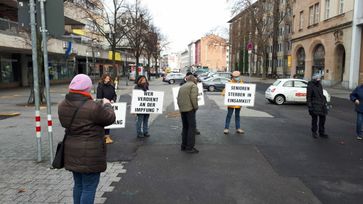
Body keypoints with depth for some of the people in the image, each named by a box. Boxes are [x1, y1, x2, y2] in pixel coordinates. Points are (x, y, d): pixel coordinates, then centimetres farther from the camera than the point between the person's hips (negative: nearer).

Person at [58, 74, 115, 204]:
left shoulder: (63, 105, 1)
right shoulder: (93, 107, -23)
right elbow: (110, 118, -9)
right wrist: (106, 105, 11)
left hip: (72, 153, 8)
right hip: (90, 154, -8)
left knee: (78, 184, 23)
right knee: (89, 187, 5)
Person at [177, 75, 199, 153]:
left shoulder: (182, 87, 22)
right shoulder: (193, 86, -1)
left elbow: (178, 99, 17)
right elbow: (193, 97, -16)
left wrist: (181, 107, 18)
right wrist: (196, 107, -7)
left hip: (182, 109, 8)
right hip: (190, 109, -8)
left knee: (185, 127, 15)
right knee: (192, 127, -5)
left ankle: (184, 146, 18)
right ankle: (190, 147, -7)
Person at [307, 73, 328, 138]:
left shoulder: (320, 85, 13)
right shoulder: (310, 86, -9)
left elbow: (321, 94, 20)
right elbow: (308, 97, -12)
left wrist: (324, 102, 18)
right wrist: (309, 106, -17)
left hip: (321, 104, 7)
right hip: (314, 105, -7)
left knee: (323, 118, 9)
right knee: (314, 119, 1)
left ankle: (321, 133, 20)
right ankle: (314, 133, 15)